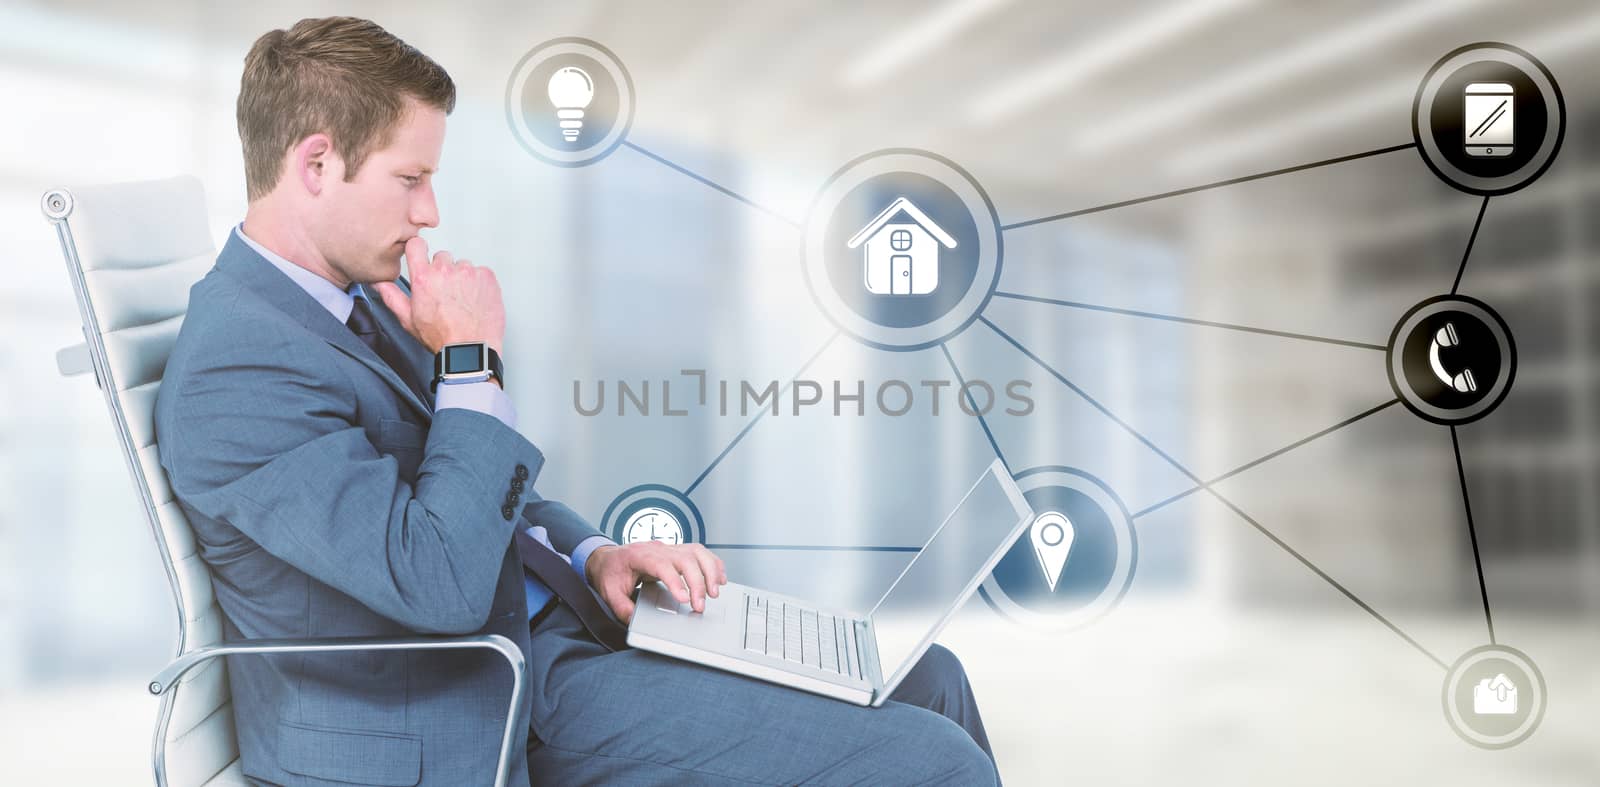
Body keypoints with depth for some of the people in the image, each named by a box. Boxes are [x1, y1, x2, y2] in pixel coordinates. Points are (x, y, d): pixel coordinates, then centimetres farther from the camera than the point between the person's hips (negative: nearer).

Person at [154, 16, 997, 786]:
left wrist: (591, 555, 0)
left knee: (924, 679, 6)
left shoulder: (368, 296, 9)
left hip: (542, 621, 9)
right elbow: (444, 586, -26)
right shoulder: (234, 369, -20)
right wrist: (472, 364, -19)